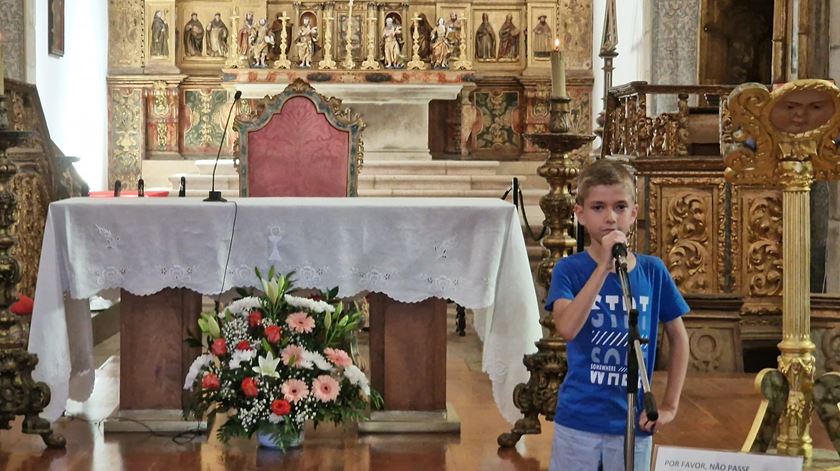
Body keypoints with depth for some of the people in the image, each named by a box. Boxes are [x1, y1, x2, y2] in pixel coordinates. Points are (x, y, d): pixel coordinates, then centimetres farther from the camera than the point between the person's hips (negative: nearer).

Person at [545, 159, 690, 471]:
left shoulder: (653, 271, 0)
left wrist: (669, 406, 5)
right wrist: (604, 266, -26)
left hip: (633, 422, 2)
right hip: (578, 421, -2)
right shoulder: (570, 269, -7)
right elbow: (566, 328, -25)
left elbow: (679, 339, 11)